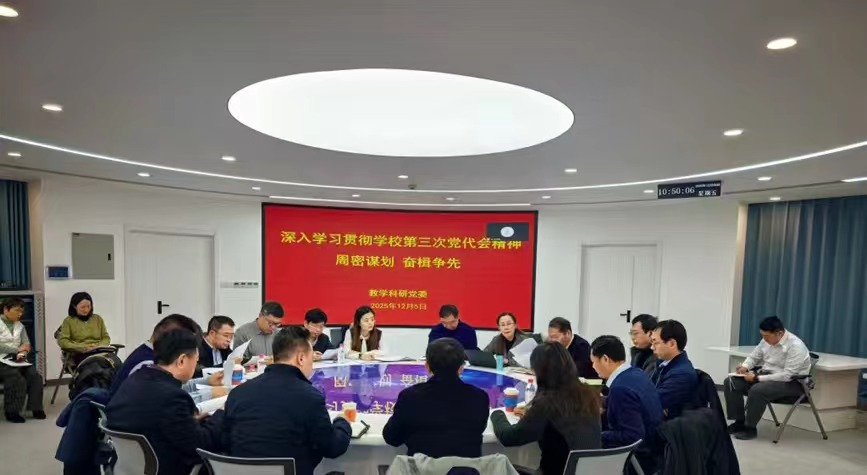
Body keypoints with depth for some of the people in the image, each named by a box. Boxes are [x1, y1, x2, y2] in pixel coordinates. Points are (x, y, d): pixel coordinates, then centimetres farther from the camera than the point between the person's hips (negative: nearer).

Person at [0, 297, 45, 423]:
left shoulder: (20, 325, 14)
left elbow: (27, 344, 10)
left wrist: (22, 354, -11)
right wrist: (17, 350, -15)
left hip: (17, 360, 5)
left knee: (35, 376, -20)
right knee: (17, 379, -29)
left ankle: (36, 408, -12)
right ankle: (11, 411, -15)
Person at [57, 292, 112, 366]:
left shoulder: (98, 319, 21)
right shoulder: (69, 321, 13)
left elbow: (106, 338, 20)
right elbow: (62, 341, 2)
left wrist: (100, 346, -4)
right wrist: (82, 347, -13)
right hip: (80, 354, -2)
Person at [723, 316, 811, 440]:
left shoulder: (795, 346, -23)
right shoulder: (767, 340, -2)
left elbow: (787, 376, -27)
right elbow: (754, 356, 12)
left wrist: (757, 378, -27)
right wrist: (745, 367, -10)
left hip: (791, 382, -8)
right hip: (765, 375, 8)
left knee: (757, 390, -35)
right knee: (731, 382, -8)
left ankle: (750, 428, -15)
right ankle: (739, 422, 0)